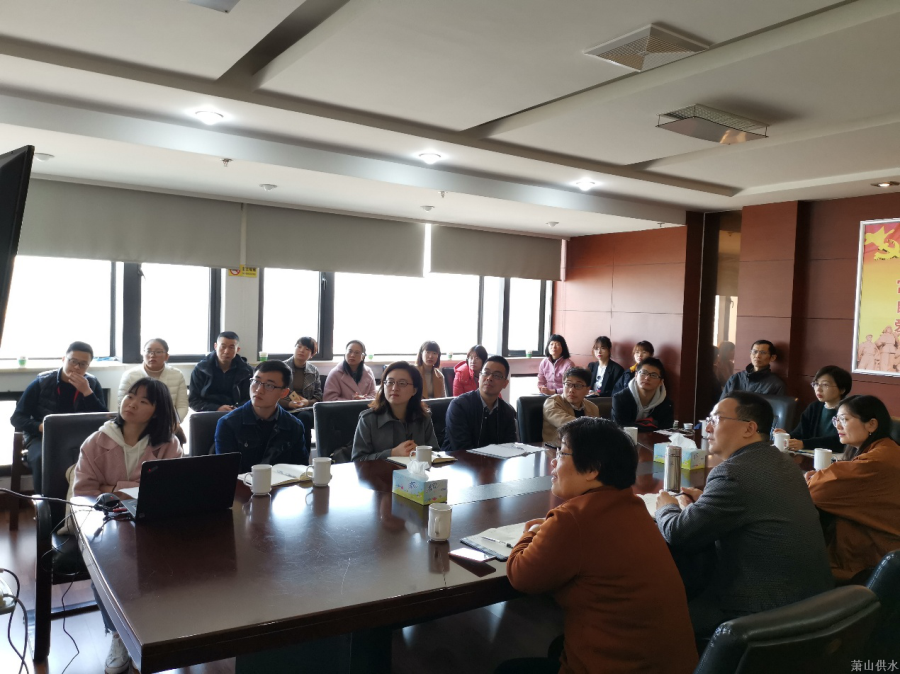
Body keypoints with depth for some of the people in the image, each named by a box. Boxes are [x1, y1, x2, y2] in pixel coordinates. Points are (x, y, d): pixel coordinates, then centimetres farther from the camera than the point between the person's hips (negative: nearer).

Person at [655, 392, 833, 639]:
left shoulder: (734, 474, -23)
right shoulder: (781, 461, 6)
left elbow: (678, 534, -18)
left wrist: (666, 508, 4)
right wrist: (704, 502, 12)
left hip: (768, 609, -9)